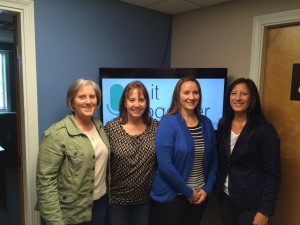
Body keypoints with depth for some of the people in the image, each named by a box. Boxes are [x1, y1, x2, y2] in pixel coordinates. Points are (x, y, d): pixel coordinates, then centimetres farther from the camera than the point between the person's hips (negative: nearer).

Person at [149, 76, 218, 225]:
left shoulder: (206, 123, 2)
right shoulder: (167, 123, -14)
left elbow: (213, 160, 8)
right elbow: (165, 165, -19)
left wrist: (207, 188, -1)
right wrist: (188, 192, -13)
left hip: (200, 194, 5)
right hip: (171, 196, -5)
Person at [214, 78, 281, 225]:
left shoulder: (264, 129, -15)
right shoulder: (223, 124, 0)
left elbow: (273, 174, -14)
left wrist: (265, 210, -15)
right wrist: (216, 187, 7)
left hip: (250, 202, -4)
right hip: (224, 196, 5)